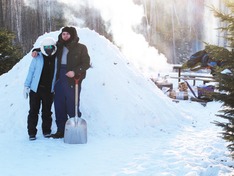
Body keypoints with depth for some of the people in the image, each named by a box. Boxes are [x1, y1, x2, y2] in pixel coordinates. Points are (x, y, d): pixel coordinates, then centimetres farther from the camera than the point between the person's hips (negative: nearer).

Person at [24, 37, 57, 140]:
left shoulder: (56, 59, 4)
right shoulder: (37, 58, -3)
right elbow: (31, 72, 1)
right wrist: (26, 86, -1)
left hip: (49, 90, 2)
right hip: (35, 89, -2)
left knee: (47, 112, 9)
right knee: (33, 111, 3)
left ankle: (46, 131, 22)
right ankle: (32, 133, 11)